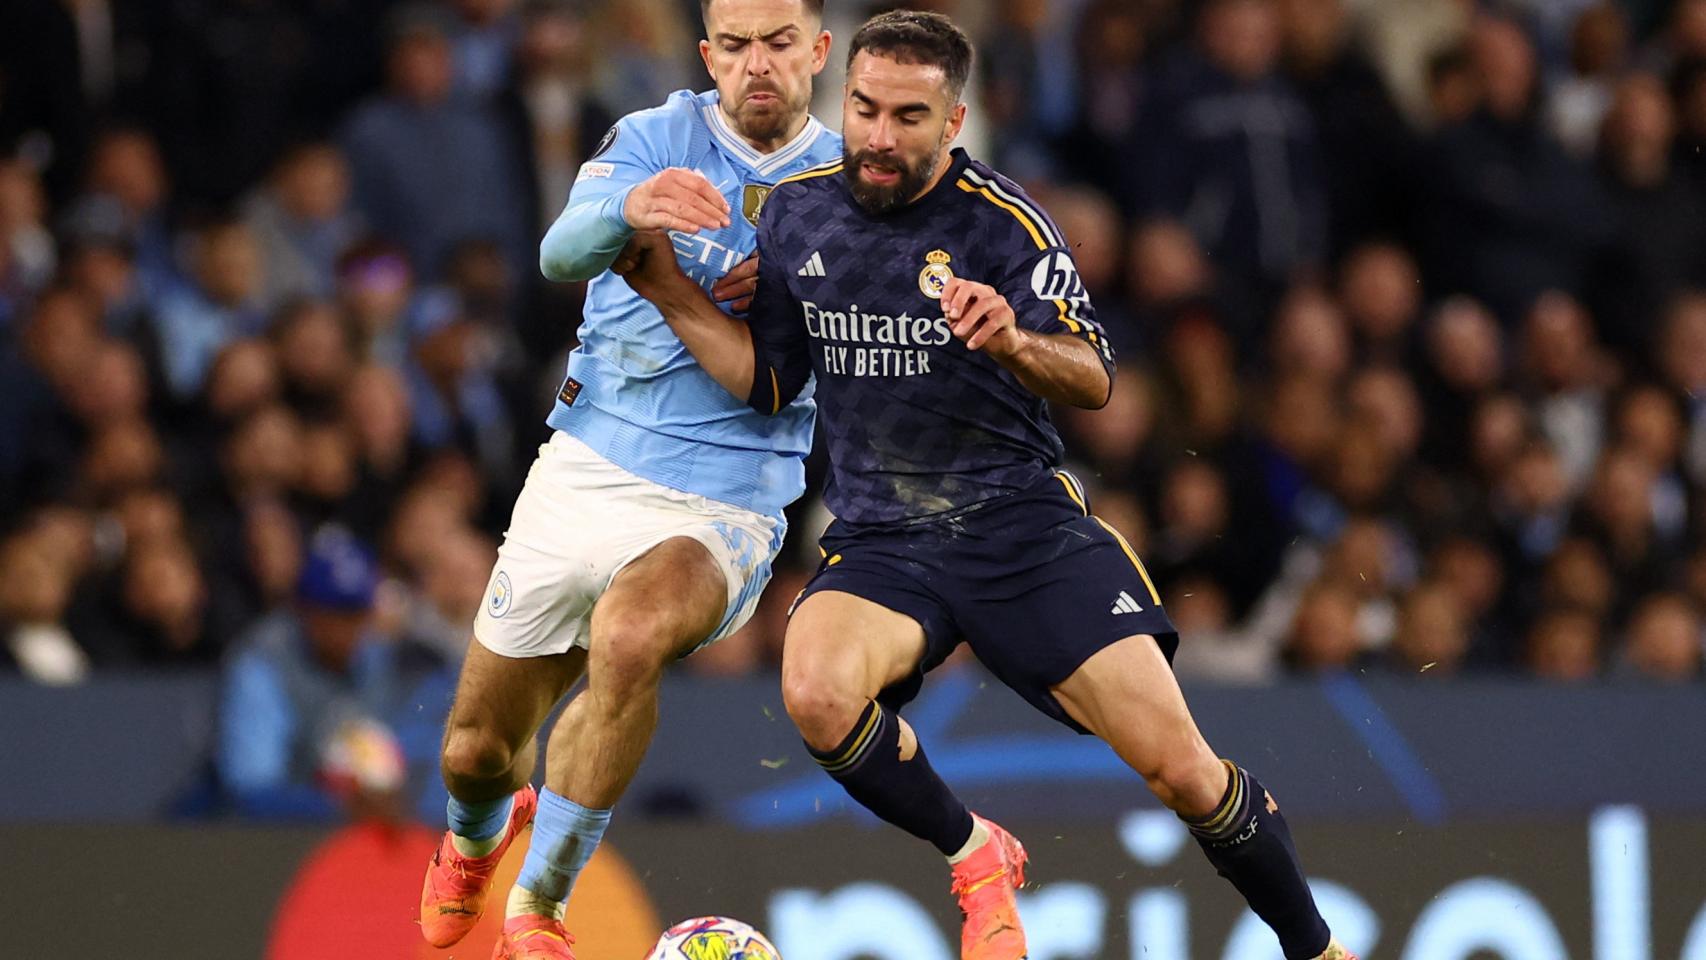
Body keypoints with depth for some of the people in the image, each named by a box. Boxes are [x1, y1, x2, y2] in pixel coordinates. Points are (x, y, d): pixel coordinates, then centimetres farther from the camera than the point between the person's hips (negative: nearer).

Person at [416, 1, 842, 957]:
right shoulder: (658, 138, -2)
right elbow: (562, 253, -21)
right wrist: (627, 211, -44)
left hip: (725, 507, -1)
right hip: (587, 472, 1)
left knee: (627, 634, -35)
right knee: (474, 754, 8)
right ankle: (476, 837, 48)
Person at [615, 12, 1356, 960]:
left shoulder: (1000, 221, -9)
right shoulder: (798, 213, 4)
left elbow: (1095, 380, -14)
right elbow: (770, 380, 15)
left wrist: (1013, 341, -35)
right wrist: (670, 290, 2)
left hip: (1025, 521, -3)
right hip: (881, 540, 3)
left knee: (1181, 768, -11)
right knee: (816, 692, -31)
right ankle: (975, 857, -4)